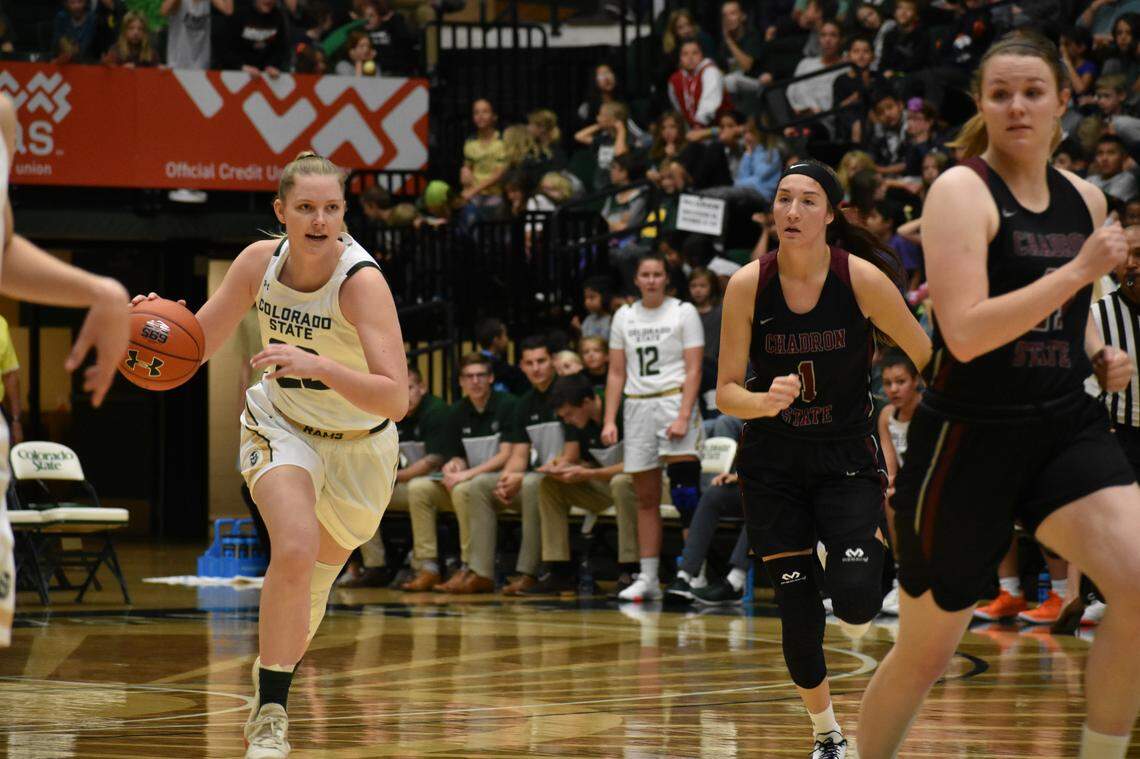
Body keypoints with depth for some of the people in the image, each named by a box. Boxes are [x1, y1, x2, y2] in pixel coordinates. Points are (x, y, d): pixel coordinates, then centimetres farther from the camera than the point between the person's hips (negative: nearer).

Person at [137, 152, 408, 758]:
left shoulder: (361, 281, -31)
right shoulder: (260, 261, -18)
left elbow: (396, 400, -38)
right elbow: (197, 344, -6)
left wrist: (318, 365, -51)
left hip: (359, 442, 0)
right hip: (282, 425, 0)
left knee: (315, 580, 19)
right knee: (294, 552, -27)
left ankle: (271, 683, 49)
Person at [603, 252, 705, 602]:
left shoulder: (683, 312, 0)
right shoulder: (624, 317, 12)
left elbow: (694, 370, -6)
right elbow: (616, 373, 13)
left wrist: (683, 417, -16)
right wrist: (610, 420, 4)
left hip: (674, 400, -5)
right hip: (637, 406, 5)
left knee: (686, 492, -17)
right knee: (645, 498, 7)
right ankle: (648, 579, 10)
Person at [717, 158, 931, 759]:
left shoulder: (863, 279, -15)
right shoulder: (748, 285, -11)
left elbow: (930, 360, -4)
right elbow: (725, 393, -7)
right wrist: (766, 401, -29)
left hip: (848, 461, -1)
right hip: (773, 466, 1)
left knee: (854, 605, -20)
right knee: (797, 613, 0)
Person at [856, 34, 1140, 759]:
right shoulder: (962, 191, -11)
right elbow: (965, 333, -23)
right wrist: (1078, 270, -24)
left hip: (1068, 428, 5)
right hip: (970, 438, -4)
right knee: (925, 653, 7)